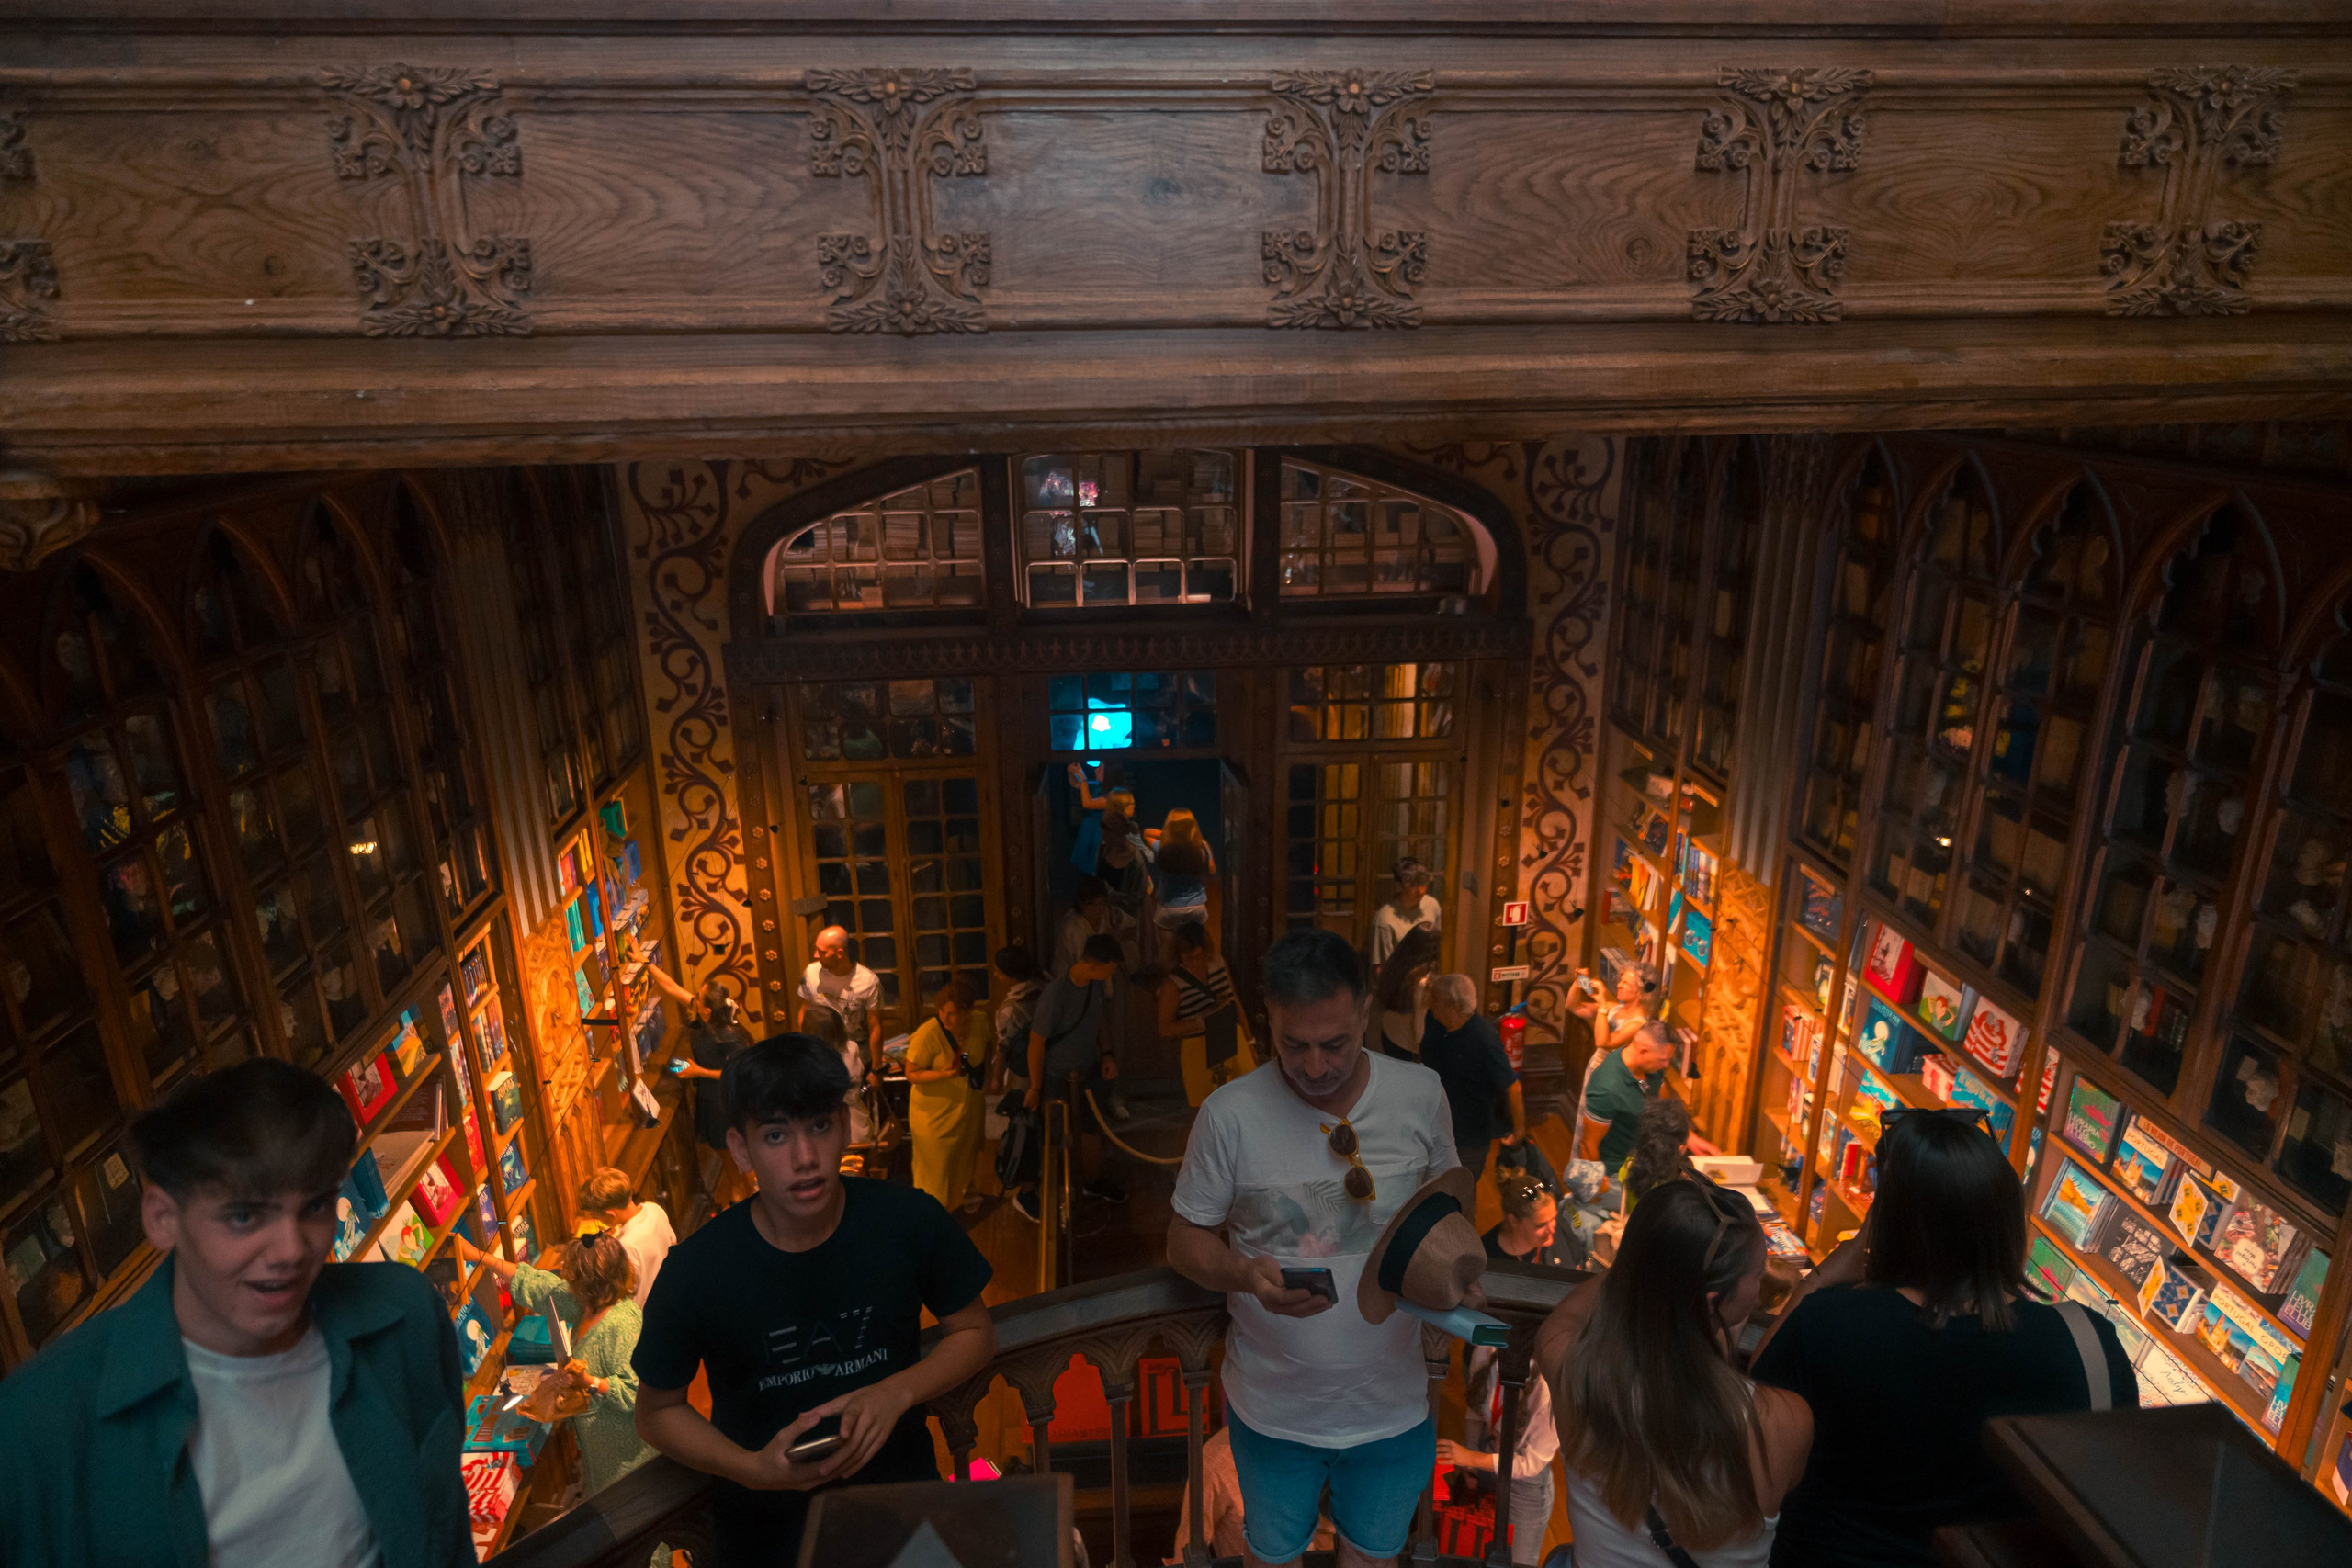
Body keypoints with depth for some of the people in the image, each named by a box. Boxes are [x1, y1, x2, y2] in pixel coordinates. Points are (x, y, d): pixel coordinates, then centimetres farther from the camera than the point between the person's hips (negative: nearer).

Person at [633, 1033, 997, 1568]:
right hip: (766, 1517, 1)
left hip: (901, 1483, 0)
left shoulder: (911, 1221, -14)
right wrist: (753, 1469, -16)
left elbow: (974, 1332, 2)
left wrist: (897, 1392, -15)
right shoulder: (696, 1271, -16)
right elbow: (656, 1411, -1)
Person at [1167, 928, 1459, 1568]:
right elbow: (1184, 1242, -9)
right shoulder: (1228, 1114, -19)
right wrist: (1246, 1274, -28)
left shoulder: (1422, 1094, -12)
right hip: (1273, 1408, -1)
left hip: (1391, 1402, 2)